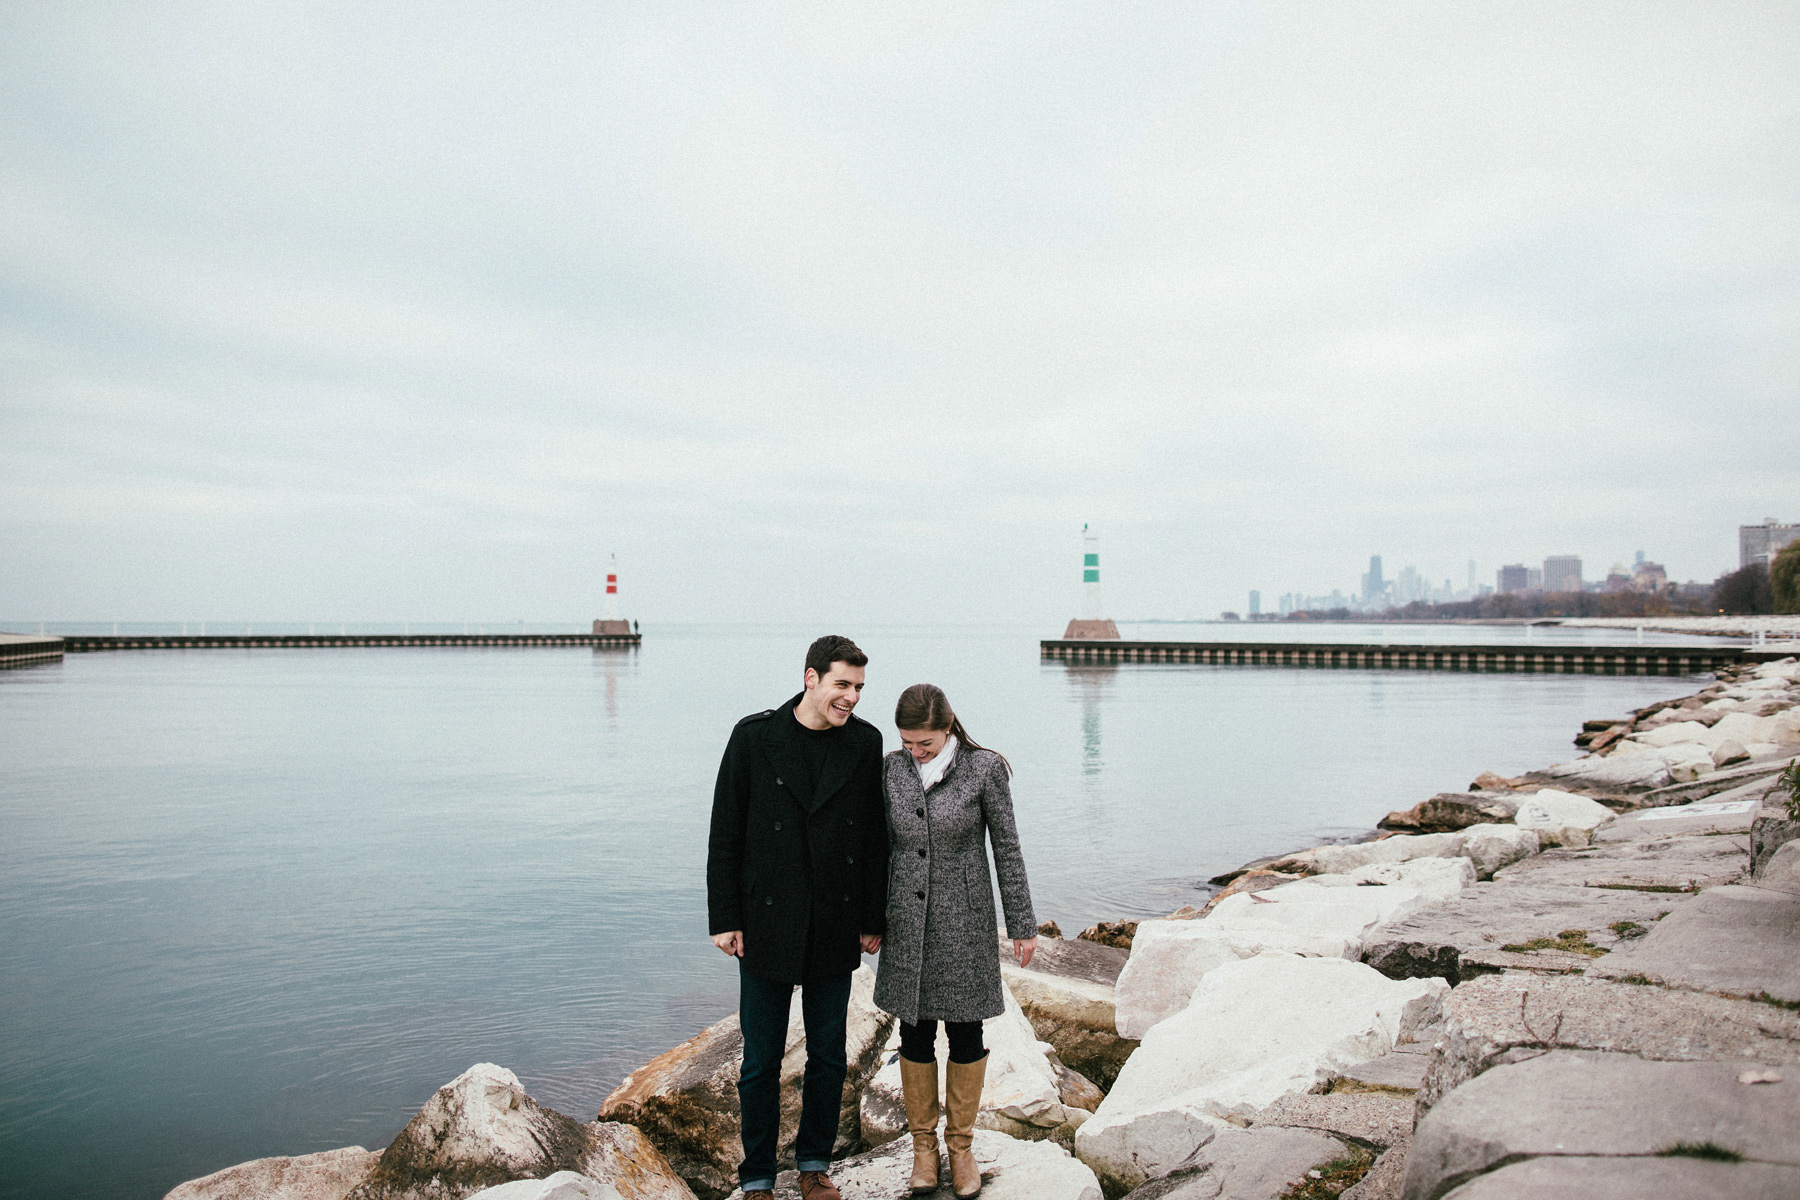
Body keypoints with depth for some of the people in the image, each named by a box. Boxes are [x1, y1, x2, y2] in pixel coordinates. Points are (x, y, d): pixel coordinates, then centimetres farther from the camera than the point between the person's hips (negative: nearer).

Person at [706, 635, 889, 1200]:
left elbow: (876, 839, 5)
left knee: (828, 1056, 14)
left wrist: (874, 919, 5)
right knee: (761, 1060, 8)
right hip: (766, 926, -2)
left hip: (835, 929, 2)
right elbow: (724, 835, -3)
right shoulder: (754, 736, -6)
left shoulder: (865, 742, 0)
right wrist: (724, 918, -5)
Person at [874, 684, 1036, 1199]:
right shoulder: (892, 769, -2)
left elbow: (1006, 848, -5)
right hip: (907, 921, 2)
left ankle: (960, 1144, 28)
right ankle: (923, 1144, 28)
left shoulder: (985, 769, -11)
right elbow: (883, 846, 8)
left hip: (965, 921, -2)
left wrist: (1022, 923, -2)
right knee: (914, 1035, 9)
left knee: (965, 1034, 8)